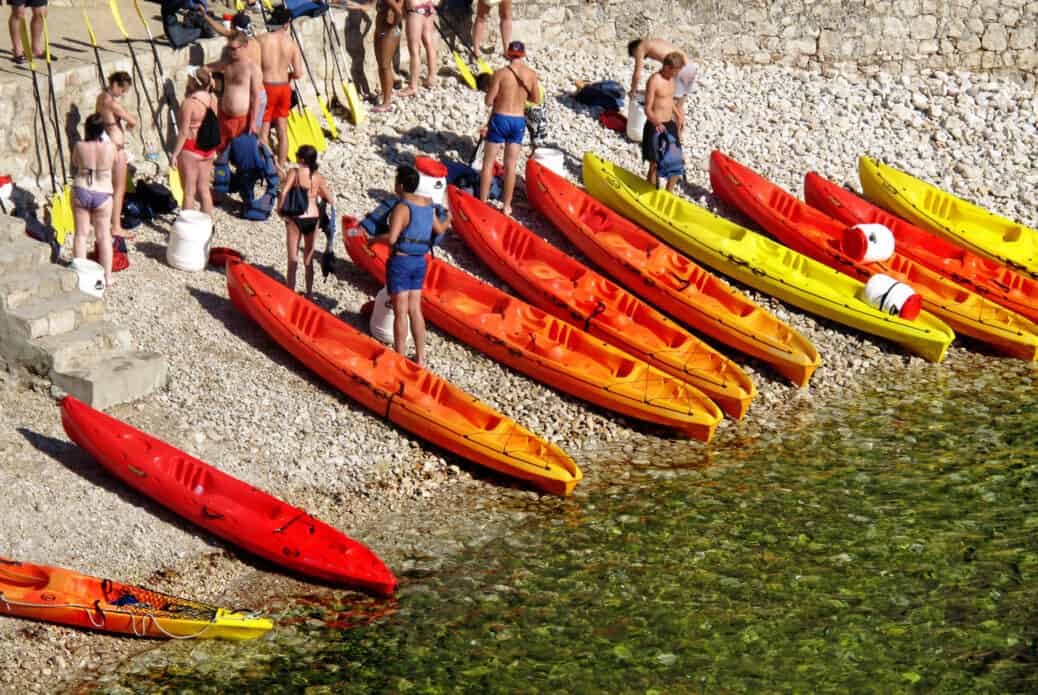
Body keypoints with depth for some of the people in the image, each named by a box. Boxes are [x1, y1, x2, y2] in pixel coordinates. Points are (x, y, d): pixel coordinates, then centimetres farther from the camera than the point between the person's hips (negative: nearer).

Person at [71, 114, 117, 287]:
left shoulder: (80, 146, -10)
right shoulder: (110, 147, -11)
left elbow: (74, 164, 8)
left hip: (80, 192, 0)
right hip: (102, 194, 0)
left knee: (81, 234, 10)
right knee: (104, 236, 9)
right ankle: (107, 277, 11)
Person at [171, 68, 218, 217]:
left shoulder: (189, 102, -20)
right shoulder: (212, 98, -1)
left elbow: (184, 133, -18)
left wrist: (175, 153, -13)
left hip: (190, 149, -6)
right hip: (208, 148, 6)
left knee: (189, 191, 2)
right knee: (204, 189, 14)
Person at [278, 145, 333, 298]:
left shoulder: (294, 173, -10)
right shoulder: (318, 177, -1)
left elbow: (284, 193, -21)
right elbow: (330, 199, 2)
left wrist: (280, 210, -8)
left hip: (295, 218, -3)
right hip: (313, 218, 3)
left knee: (293, 259, 7)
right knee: (309, 259, 16)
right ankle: (309, 293, 23)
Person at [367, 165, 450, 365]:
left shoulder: (402, 208, -18)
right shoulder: (427, 204, 4)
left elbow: (391, 238, -28)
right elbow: (439, 230, 19)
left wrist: (374, 239, -8)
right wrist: (448, 219, 41)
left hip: (400, 261, -7)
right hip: (420, 262, 7)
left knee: (400, 312, -1)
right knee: (415, 309, 12)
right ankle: (420, 358, 15)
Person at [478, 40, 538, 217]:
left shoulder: (500, 73, -13)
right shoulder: (531, 75, -4)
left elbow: (488, 101, -12)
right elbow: (535, 98, 9)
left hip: (499, 119, -3)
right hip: (518, 121, 3)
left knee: (488, 163, 8)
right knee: (510, 166, 11)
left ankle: (482, 203, 9)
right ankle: (506, 206, 16)